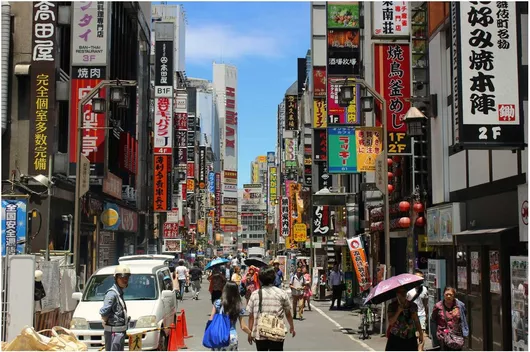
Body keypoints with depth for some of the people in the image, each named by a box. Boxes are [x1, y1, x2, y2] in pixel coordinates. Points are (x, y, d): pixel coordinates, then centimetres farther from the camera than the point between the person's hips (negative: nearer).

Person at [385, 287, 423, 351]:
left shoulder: (412, 305, 3)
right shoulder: (392, 306, -5)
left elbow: (416, 321, 9)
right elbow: (390, 322, -14)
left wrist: (420, 333, 6)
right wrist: (398, 311, -23)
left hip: (410, 338, 3)